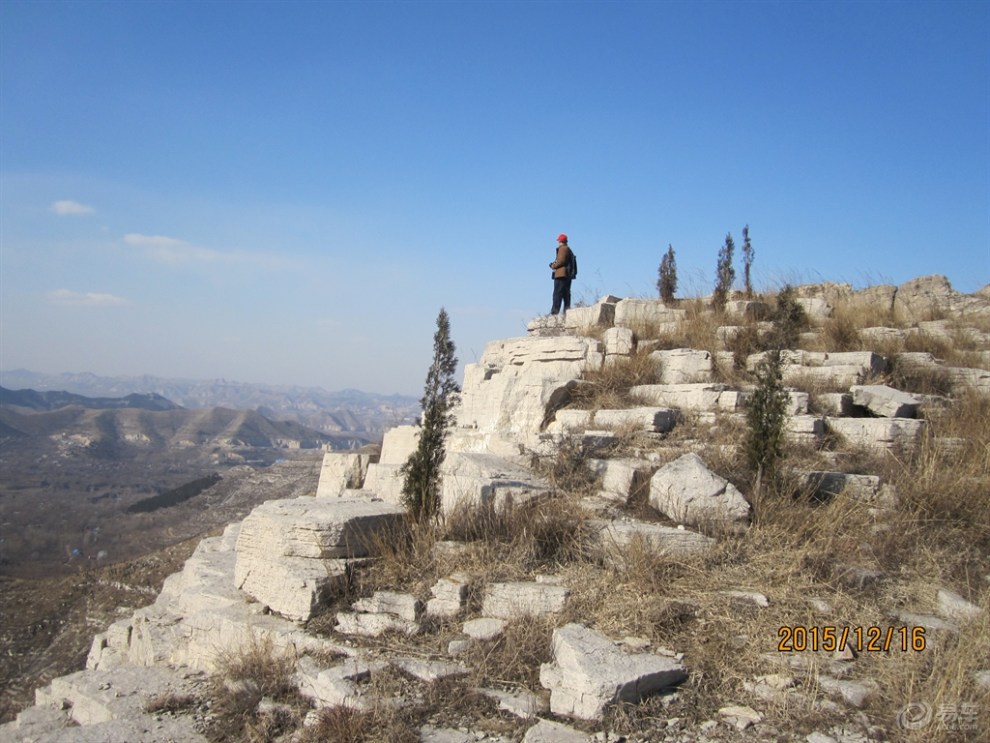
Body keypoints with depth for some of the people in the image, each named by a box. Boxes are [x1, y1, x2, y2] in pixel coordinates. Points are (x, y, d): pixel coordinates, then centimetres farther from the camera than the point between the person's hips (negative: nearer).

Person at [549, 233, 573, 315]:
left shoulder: (562, 248, -7)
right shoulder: (568, 249, 23)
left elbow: (561, 261, -17)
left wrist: (554, 266, -2)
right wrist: (555, 264, 11)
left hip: (561, 274, -10)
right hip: (568, 275, 10)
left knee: (557, 294, -12)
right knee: (566, 295, 9)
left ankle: (554, 312, -16)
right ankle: (567, 312, 7)